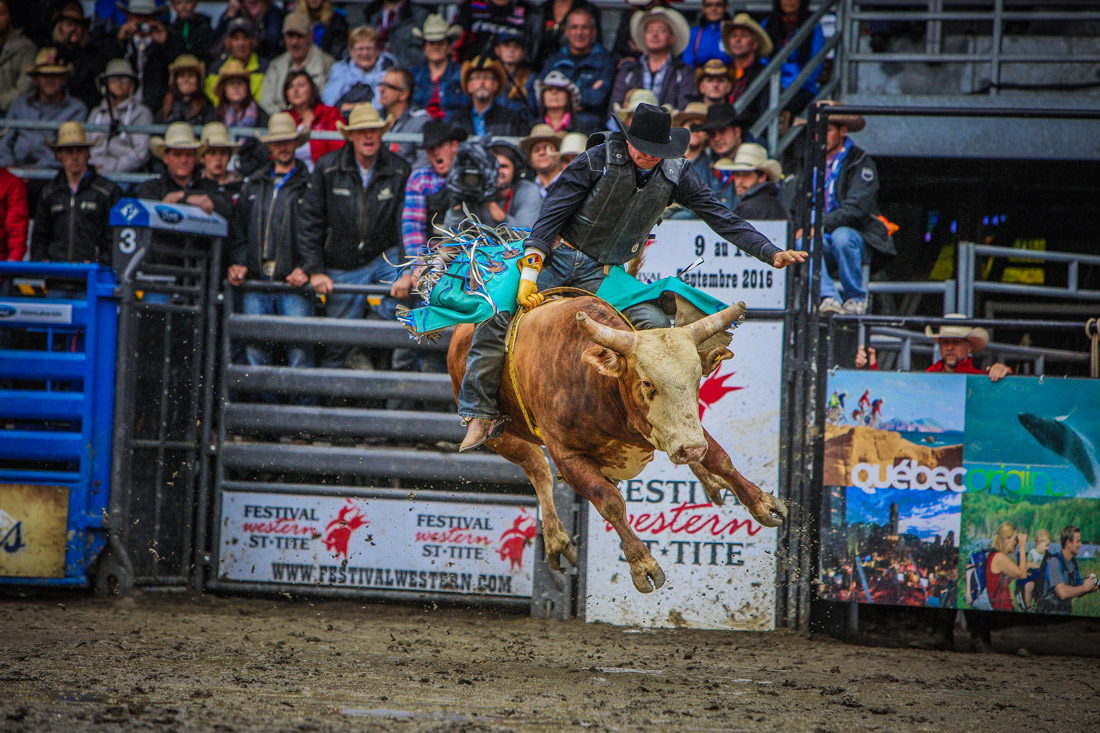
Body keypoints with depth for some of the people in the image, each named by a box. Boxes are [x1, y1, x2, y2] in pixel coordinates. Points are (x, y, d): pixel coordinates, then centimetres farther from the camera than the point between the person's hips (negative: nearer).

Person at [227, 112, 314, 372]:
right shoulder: (254, 185, 19)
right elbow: (237, 227, 19)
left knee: (299, 347, -10)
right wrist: (237, 262, 3)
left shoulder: (309, 185, 6)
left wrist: (306, 268, -12)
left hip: (293, 282, -3)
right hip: (256, 282, 4)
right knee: (254, 345, -1)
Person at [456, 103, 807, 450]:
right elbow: (551, 215, -13)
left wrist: (771, 253, -8)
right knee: (496, 319, -20)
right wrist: (529, 273, -21)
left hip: (603, 275, 3)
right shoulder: (596, 162, -14)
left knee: (657, 325, -22)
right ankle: (480, 414, -9)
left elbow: (722, 218, 1)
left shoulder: (675, 176, -4)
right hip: (557, 258, -3)